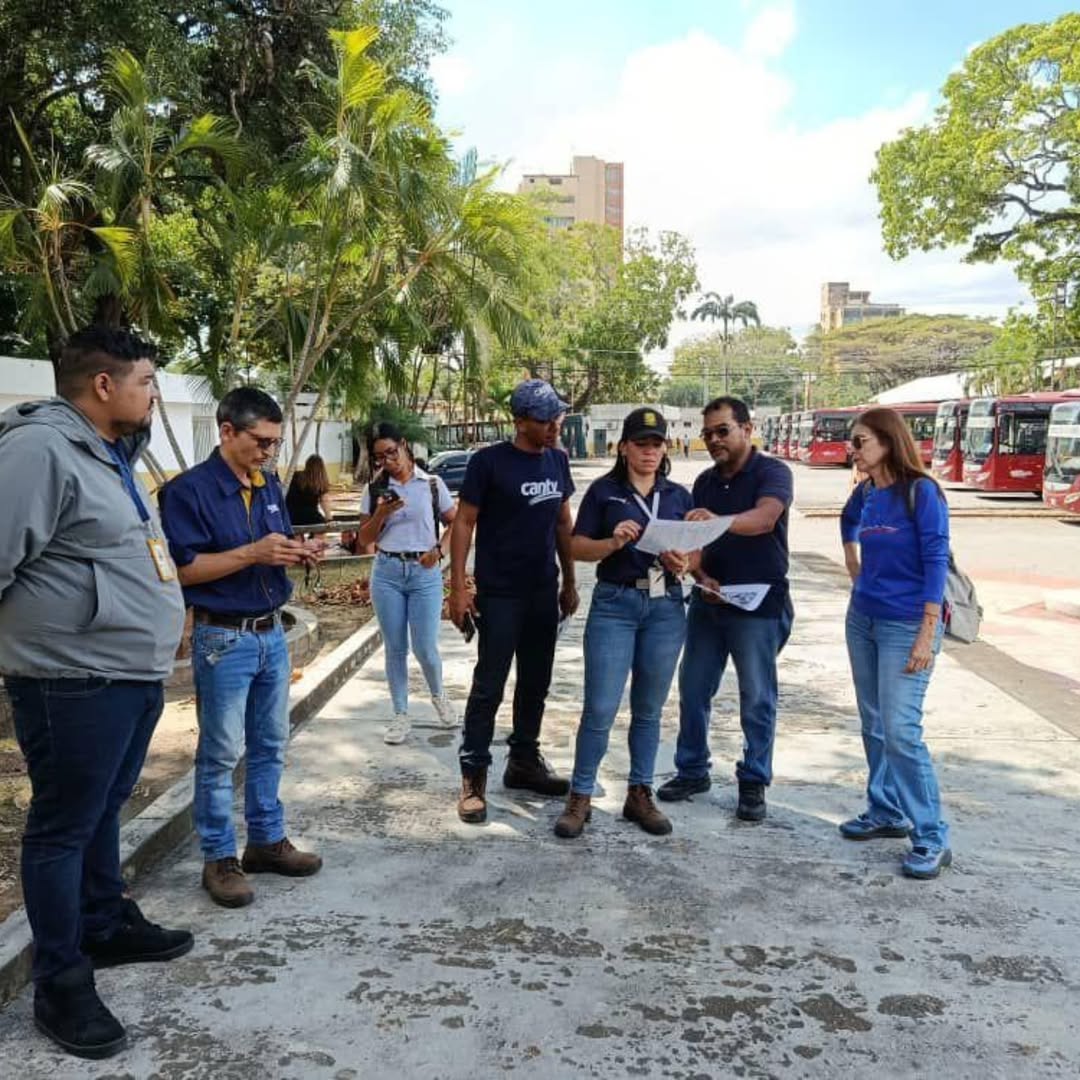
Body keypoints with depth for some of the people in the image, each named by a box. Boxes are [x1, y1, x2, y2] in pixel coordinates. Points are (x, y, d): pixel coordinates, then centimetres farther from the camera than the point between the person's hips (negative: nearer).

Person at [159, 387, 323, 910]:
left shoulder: (270, 486, 9)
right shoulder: (189, 490, -13)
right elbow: (182, 569, -18)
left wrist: (297, 553, -5)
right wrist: (253, 554, -24)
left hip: (272, 632, 7)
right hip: (223, 639, -7)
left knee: (270, 745, 15)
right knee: (220, 753, 2)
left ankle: (267, 840, 28)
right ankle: (218, 858, 14)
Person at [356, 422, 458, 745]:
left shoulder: (432, 484, 0)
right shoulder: (375, 489, 4)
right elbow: (365, 538, 5)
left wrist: (440, 550, -9)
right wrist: (381, 514, -12)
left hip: (425, 573, -2)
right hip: (387, 573, 2)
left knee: (425, 648, -3)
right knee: (395, 649, 6)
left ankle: (439, 696, 27)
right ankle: (401, 715, 19)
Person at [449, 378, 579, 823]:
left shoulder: (557, 460, 7)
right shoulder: (488, 462, -11)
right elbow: (463, 523, -9)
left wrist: (570, 582, 13)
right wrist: (458, 588, -13)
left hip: (544, 593, 6)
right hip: (499, 595, -6)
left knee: (536, 682, 14)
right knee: (489, 685, -2)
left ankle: (524, 761, 29)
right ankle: (473, 776, 7)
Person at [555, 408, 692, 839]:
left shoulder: (679, 495, 10)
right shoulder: (603, 490, 1)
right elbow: (578, 547, -1)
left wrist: (683, 564, -9)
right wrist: (613, 542, -19)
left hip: (666, 606, 3)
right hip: (614, 604, -3)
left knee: (649, 709, 11)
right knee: (600, 709, -5)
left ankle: (640, 795, 23)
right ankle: (580, 797, 9)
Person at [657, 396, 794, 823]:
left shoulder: (772, 472, -9)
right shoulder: (705, 482, 10)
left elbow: (764, 518, -30)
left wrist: (719, 521, -49)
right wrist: (702, 576, -13)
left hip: (759, 605, -6)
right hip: (708, 602, 6)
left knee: (757, 699, 3)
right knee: (693, 689, 10)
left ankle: (754, 783, 17)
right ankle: (692, 771, 25)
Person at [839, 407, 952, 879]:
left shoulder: (921, 492, -13)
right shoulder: (864, 495, 6)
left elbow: (936, 563, -15)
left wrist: (928, 634, -19)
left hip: (906, 625, -7)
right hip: (862, 619, 7)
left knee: (900, 730, -11)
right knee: (874, 726, 12)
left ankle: (932, 839, -1)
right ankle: (886, 812, 26)